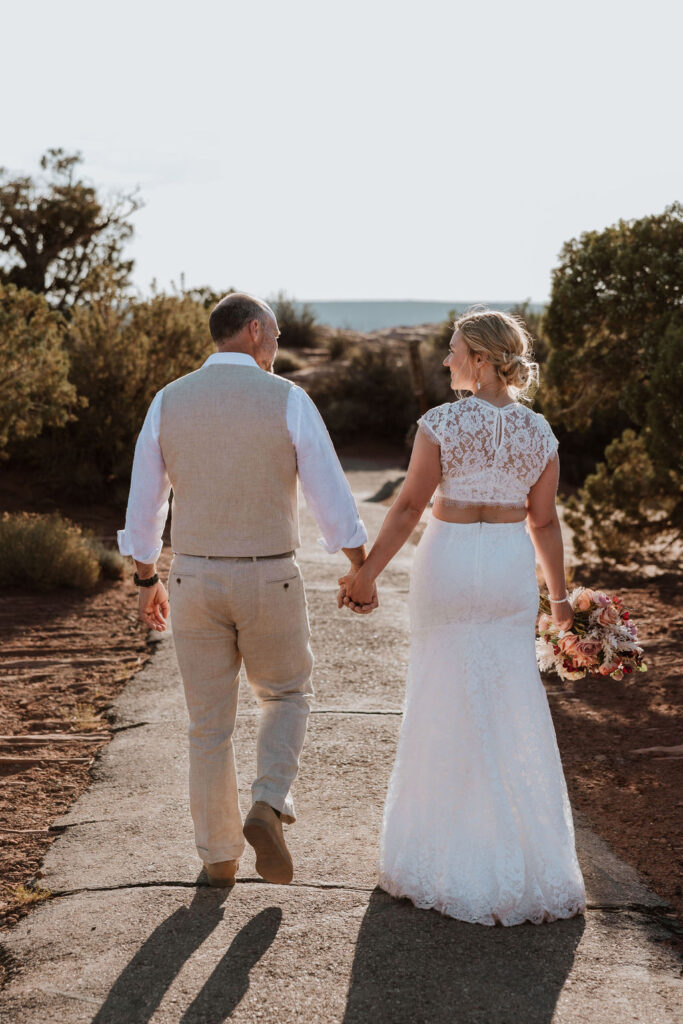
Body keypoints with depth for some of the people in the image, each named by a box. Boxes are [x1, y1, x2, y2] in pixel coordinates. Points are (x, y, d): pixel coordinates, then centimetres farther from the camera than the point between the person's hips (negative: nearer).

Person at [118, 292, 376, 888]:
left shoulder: (168, 403, -1)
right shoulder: (288, 400, -9)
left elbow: (143, 503, 4)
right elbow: (332, 497, -8)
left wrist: (147, 583, 17)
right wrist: (362, 573, 5)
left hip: (196, 581, 2)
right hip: (270, 582, -2)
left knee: (210, 724, 14)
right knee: (287, 695, 21)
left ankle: (220, 856, 22)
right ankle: (267, 808, 0)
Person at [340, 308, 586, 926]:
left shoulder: (442, 424, -10)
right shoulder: (540, 432, 2)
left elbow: (409, 507, -9)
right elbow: (544, 522, 5)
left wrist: (368, 572, -1)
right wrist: (559, 595, 15)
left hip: (451, 562, -3)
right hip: (512, 568, 3)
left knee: (449, 706, 7)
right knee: (515, 710, 11)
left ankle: (446, 852, 17)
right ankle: (524, 854, 19)